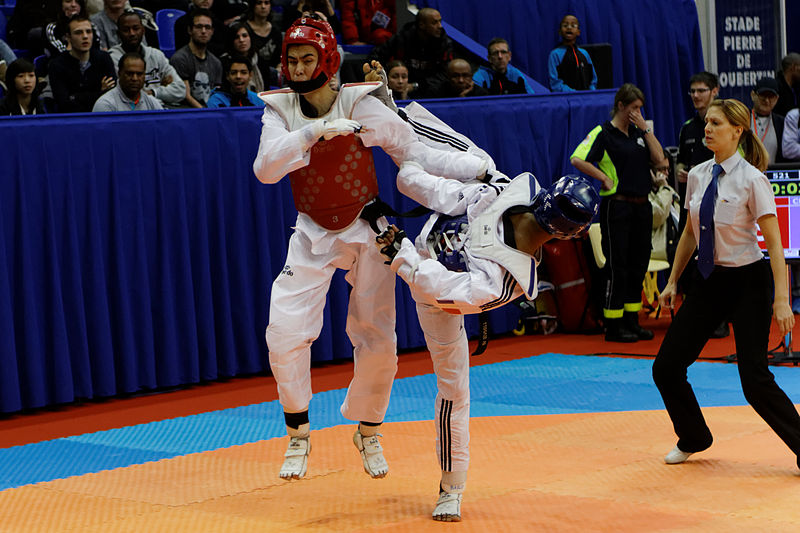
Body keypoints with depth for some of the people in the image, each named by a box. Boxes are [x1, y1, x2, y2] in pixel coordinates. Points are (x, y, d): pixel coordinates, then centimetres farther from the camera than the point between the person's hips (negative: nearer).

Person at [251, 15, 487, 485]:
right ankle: (299, 434, 7)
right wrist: (315, 132, -35)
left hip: (367, 231, -1)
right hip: (313, 235, 1)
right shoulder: (280, 111, -7)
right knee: (284, 332, -12)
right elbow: (265, 169, -23)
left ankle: (368, 431, 27)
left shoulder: (362, 106, -13)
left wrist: (480, 167, -22)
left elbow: (416, 154, -11)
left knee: (378, 341, 1)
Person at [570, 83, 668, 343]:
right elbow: (577, 159, -18)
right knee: (617, 266, -4)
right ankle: (613, 326, 2)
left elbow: (659, 159, 5)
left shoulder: (639, 132, 14)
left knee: (638, 265, 9)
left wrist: (645, 129, 1)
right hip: (617, 206, -7)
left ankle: (632, 321, 17)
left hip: (641, 206, 7)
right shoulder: (603, 133, -7)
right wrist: (604, 178, -15)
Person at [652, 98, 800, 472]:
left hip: (747, 281, -6)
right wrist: (672, 282, 16)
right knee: (666, 367, 4)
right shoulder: (697, 176, 4)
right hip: (710, 280, 6)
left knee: (755, 379, -12)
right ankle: (693, 439, 28)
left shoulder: (752, 180, -14)